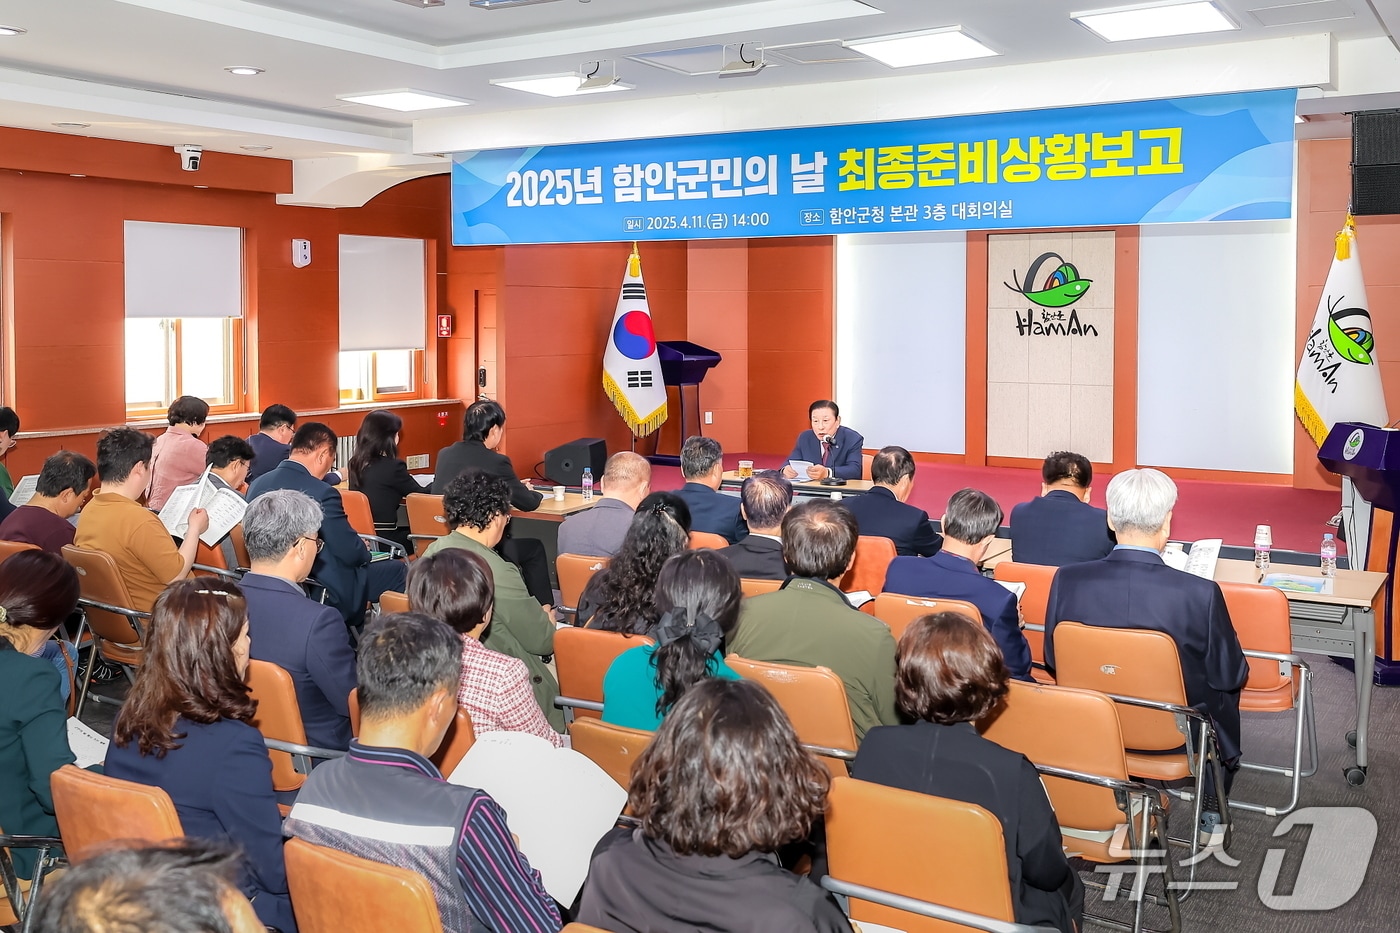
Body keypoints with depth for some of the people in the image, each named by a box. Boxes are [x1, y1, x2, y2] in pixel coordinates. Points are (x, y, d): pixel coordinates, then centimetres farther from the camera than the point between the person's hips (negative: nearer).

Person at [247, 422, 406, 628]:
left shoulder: (257, 485, -1)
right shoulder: (322, 494, -25)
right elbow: (351, 554, -19)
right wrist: (365, 552, 4)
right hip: (326, 594, -8)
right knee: (397, 570, 9)